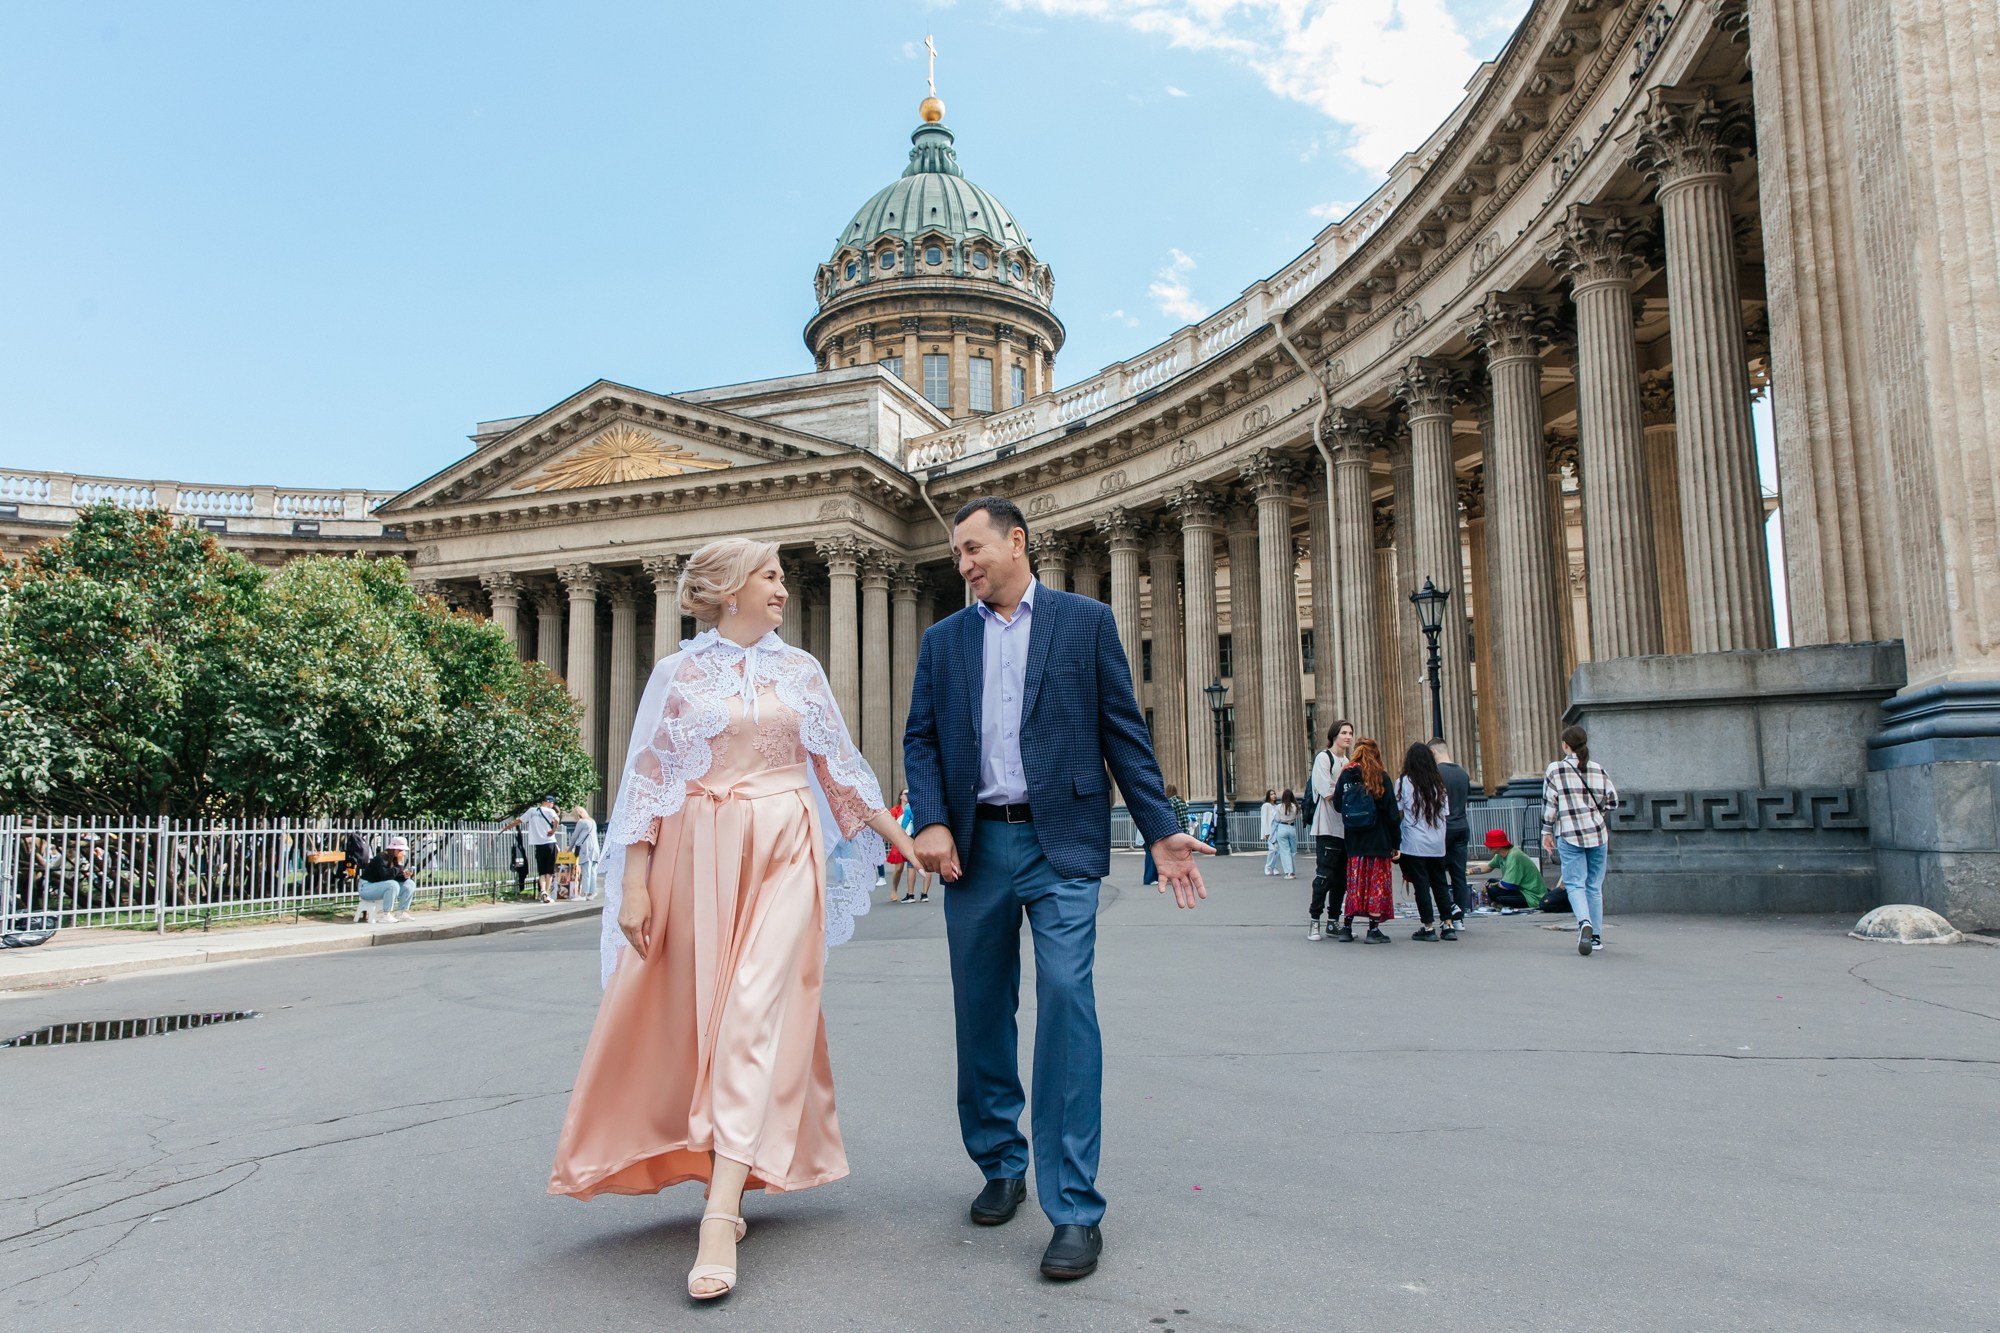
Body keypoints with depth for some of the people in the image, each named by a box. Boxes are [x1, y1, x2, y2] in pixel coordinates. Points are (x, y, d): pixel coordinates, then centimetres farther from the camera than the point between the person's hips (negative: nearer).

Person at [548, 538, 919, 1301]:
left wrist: (899, 835, 10)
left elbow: (837, 766, 14)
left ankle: (719, 1221, -11)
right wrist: (634, 884, -5)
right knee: (694, 1019, 4)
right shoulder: (678, 674, 5)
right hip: (700, 856, 0)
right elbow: (647, 779, 2)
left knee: (755, 1019, -9)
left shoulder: (800, 670, 10)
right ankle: (729, 1179, 24)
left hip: (784, 853, 0)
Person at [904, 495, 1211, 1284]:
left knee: (1066, 999, -12)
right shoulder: (942, 641, 14)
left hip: (1060, 842, -3)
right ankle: (1000, 1167, 29)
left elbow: (1124, 733, 3)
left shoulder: (1086, 622, 5)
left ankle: (1074, 1210, -5)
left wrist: (1160, 831, -3)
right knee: (981, 1012, 10)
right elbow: (920, 739, 9)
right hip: (974, 847, 4)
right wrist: (930, 822, -8)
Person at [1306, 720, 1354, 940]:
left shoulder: (1347, 762, 18)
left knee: (1341, 877, 8)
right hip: (1328, 828, -7)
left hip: (1346, 828, 7)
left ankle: (1333, 921, 16)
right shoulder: (1323, 758, -6)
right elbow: (1328, 793, -14)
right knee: (1325, 875, -7)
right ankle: (1314, 920, 1)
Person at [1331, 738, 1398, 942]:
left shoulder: (1346, 775, 2)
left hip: (1353, 841, 3)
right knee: (1377, 882, 3)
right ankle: (1373, 929, 3)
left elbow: (1337, 804, 7)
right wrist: (1396, 843, 2)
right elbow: (1392, 812, -4)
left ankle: (1346, 927, 12)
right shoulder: (1380, 776, -5)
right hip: (1378, 840, -3)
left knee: (1354, 882, 11)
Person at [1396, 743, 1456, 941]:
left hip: (1414, 843, -4)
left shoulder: (1404, 782, -5)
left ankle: (1428, 927, 3)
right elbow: (1444, 813, 8)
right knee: (1440, 883, 12)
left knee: (1421, 884, 1)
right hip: (1437, 843, 4)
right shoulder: (1438, 782, 6)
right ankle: (1448, 925, 11)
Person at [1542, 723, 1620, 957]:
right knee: (1594, 885, 11)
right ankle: (1596, 936, 16)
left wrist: (1547, 832, 7)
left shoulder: (1555, 770, -4)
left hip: (1569, 835, -3)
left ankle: (1584, 922, -29)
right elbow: (1612, 802, 3)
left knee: (1575, 883, -3)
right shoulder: (1599, 769, 4)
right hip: (1597, 833, 3)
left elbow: (1549, 804, -3)